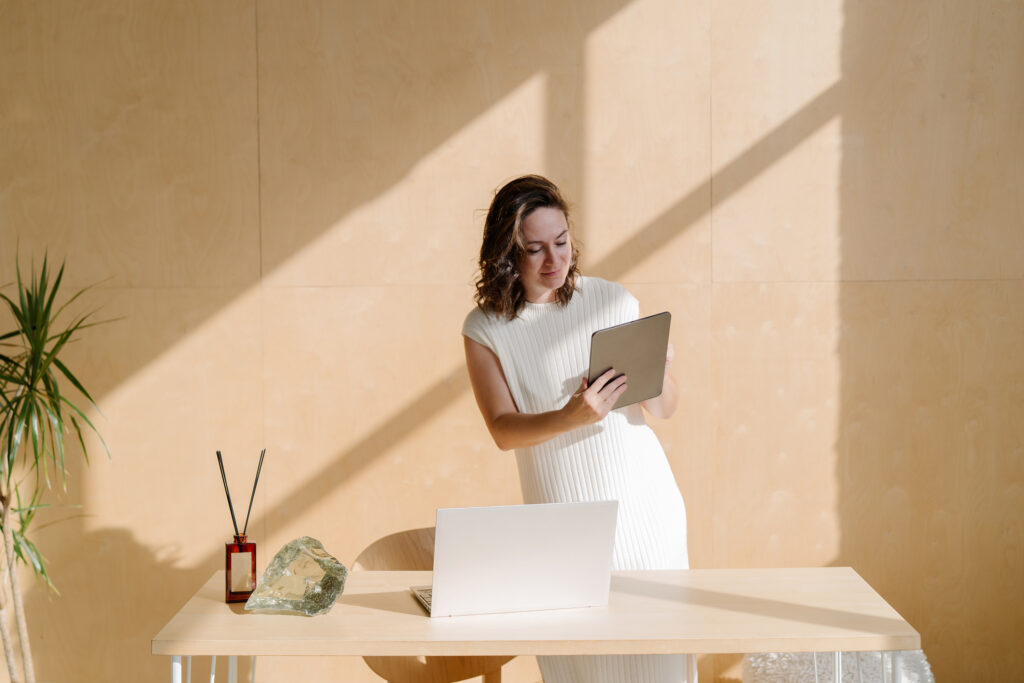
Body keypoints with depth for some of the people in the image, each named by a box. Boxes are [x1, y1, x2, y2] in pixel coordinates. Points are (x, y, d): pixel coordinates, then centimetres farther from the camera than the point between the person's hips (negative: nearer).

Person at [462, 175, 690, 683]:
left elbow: (666, 409, 5)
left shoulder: (613, 301, 1)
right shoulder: (484, 328, -1)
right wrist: (571, 417, -27)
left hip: (643, 505, 1)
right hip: (562, 519, -1)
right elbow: (503, 429, -10)